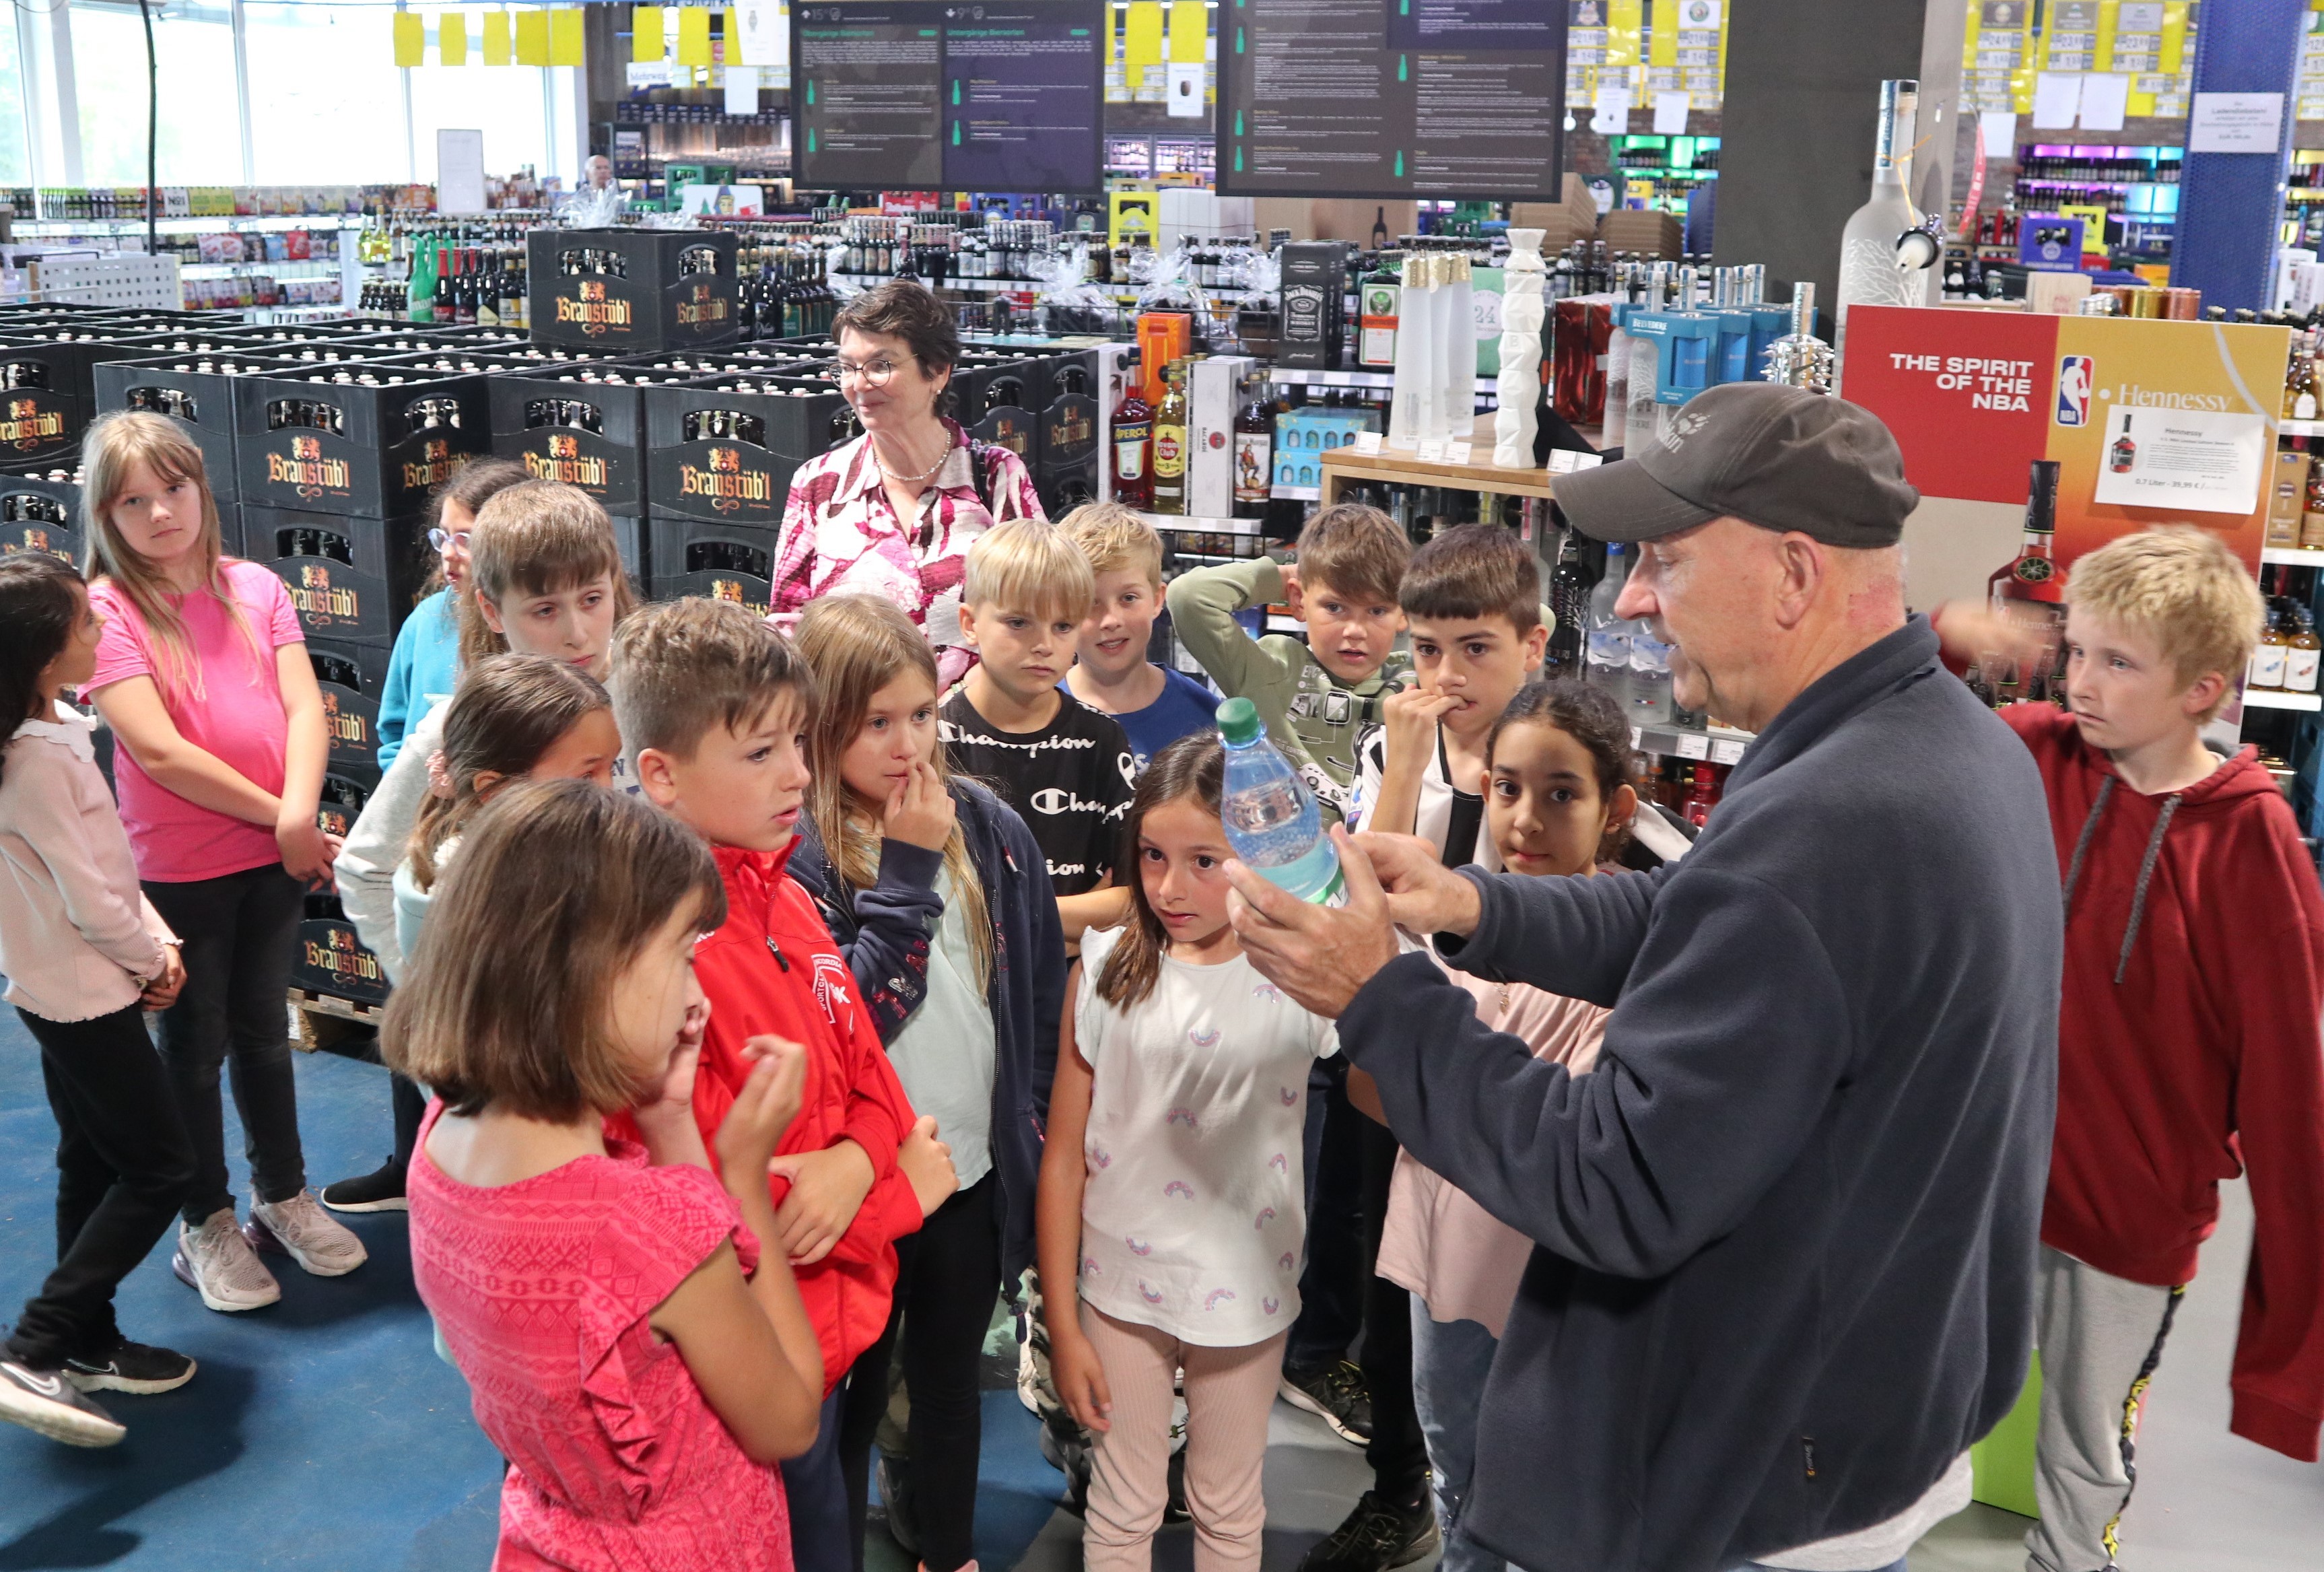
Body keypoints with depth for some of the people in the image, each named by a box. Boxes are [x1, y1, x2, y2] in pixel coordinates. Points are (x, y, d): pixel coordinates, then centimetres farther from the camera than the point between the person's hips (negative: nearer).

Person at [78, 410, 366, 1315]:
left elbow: (304, 708, -7)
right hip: (176, 872, -3)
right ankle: (206, 1226, 28)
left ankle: (284, 1199, 36)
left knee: (263, 1033, 19)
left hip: (275, 858, 4)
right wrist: (274, 818, -16)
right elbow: (157, 749, -18)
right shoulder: (105, 611, -11)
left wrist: (299, 813, -23)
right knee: (196, 1047, 11)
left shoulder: (255, 588, 0)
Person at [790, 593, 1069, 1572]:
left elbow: (1040, 990, 6)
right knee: (850, 1398, 15)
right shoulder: (794, 852, -16)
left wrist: (1033, 1126, 8)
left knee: (952, 1384, 24)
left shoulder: (987, 826, -4)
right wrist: (906, 874, -24)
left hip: (974, 1170, 4)